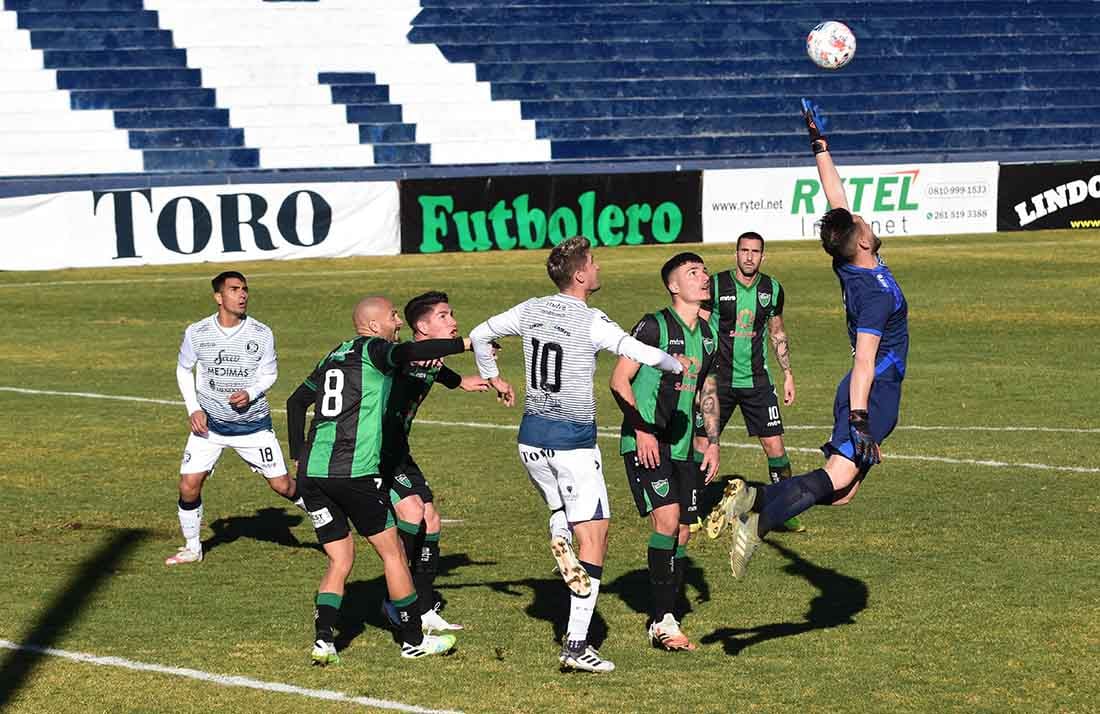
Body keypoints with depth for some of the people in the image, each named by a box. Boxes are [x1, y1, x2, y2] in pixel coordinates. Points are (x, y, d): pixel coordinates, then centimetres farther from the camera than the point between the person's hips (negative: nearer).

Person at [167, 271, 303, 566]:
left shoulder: (261, 333, -9)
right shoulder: (196, 333, -8)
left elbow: (269, 373, 3)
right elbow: (183, 370, 8)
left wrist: (250, 394, -17)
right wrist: (193, 409, -3)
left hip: (253, 423, -1)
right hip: (209, 422, 1)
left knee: (282, 485, -1)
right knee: (189, 485, -8)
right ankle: (192, 548, 14)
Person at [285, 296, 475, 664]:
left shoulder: (331, 358, 21)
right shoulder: (372, 349, -1)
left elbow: (296, 402, 27)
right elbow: (410, 352, -21)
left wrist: (299, 455, 29)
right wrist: (467, 344, -16)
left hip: (311, 472, 7)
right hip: (354, 473, -7)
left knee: (340, 560, 14)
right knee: (393, 552, 7)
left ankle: (323, 641, -1)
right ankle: (413, 640, 14)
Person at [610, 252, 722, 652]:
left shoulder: (708, 335, 12)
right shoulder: (654, 326, -9)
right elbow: (619, 380, -9)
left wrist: (712, 441, 15)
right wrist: (641, 429, -16)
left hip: (683, 448, 7)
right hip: (645, 444, -7)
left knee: (682, 535, 5)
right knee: (667, 520, -19)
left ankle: (664, 622, 14)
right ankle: (663, 620, -13)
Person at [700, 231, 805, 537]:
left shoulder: (773, 290, 3)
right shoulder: (716, 285, -6)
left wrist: (788, 374, 14)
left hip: (757, 380, 2)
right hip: (718, 379, -2)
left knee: (774, 445, -4)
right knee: (702, 445, -2)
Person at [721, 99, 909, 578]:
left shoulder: (849, 265, 5)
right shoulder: (876, 292, -19)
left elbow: (836, 197, 15)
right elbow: (864, 362, -26)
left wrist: (819, 143, 20)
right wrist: (859, 421, -30)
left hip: (865, 392, 9)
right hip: (873, 394, -9)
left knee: (841, 492, 4)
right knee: (839, 476, -20)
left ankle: (756, 499, -8)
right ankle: (760, 521, -31)